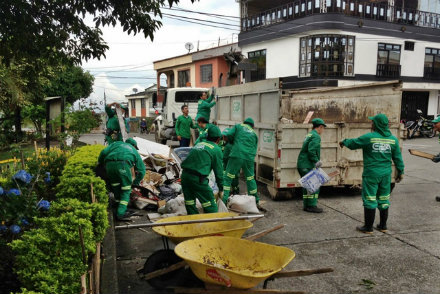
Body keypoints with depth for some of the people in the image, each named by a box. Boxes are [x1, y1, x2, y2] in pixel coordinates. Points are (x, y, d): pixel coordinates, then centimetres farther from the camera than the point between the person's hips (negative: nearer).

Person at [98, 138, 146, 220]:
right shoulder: (134, 152, 33)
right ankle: (121, 213, 6)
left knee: (115, 185, 25)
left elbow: (104, 152, 17)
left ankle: (120, 203, 38)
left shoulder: (116, 144, 35)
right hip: (123, 165, -2)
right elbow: (142, 170, 31)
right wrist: (136, 182, 43)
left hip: (110, 164, 2)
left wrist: (100, 163, 34)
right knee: (126, 189, 12)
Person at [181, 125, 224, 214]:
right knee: (210, 204, 4)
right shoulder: (216, 149, 2)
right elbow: (218, 170, 4)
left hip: (184, 174, 7)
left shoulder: (199, 144, 21)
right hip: (197, 178, -7)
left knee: (190, 202, 17)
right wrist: (221, 188, 15)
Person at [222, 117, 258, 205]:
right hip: (250, 158, 3)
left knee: (228, 178, 1)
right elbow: (255, 151, 19)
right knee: (250, 179, 17)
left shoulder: (238, 126, 15)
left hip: (237, 156, -3)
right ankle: (255, 201, 26)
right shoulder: (254, 134, 22)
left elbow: (226, 137, 4)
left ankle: (224, 200, -7)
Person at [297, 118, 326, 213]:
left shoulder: (309, 135, 19)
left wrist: (317, 161, 14)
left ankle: (306, 205, 20)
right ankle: (312, 206, -2)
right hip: (308, 166, -10)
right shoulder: (316, 136, -11)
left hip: (302, 164, 10)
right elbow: (311, 150, -23)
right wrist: (316, 161, -16)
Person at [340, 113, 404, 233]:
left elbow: (353, 144, 1)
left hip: (371, 174, -5)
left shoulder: (368, 137, -12)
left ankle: (368, 227, 9)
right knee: (384, 199, 15)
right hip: (386, 174, 5)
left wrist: (344, 142, 21)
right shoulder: (393, 139, 3)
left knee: (369, 200, 3)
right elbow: (398, 157, 9)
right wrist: (400, 172, 18)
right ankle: (383, 226, 25)